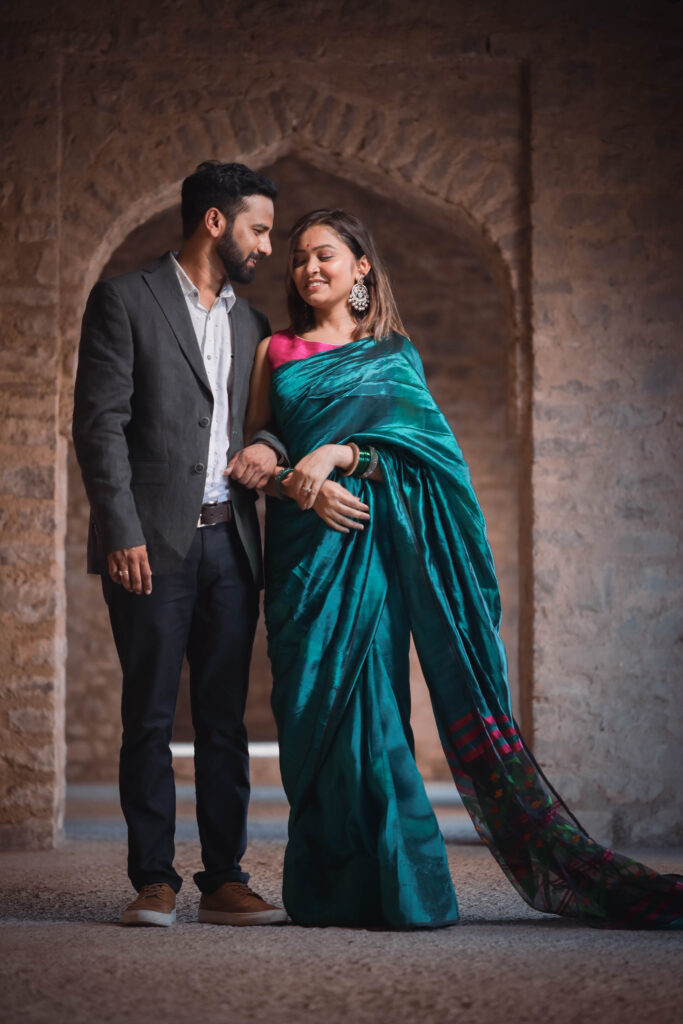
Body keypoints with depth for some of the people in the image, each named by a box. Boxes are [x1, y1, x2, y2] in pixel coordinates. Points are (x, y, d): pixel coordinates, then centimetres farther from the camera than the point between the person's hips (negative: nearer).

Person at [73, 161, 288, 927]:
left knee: (224, 719, 4)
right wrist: (122, 534, -15)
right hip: (154, 541, -5)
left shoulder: (249, 323, 19)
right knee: (150, 716, -3)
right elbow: (100, 424, -7)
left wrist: (271, 447, 0)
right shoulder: (125, 300, 0)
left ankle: (224, 881, 8)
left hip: (228, 540, 5)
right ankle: (154, 883, 3)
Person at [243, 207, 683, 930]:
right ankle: (325, 891, 1)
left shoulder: (393, 355, 14)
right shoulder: (275, 353, 18)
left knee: (364, 697, -12)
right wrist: (299, 487, -10)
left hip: (370, 544, -2)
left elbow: (423, 442, 0)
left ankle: (392, 888, -8)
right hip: (301, 542, 2)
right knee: (311, 704, -4)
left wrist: (337, 454, -15)